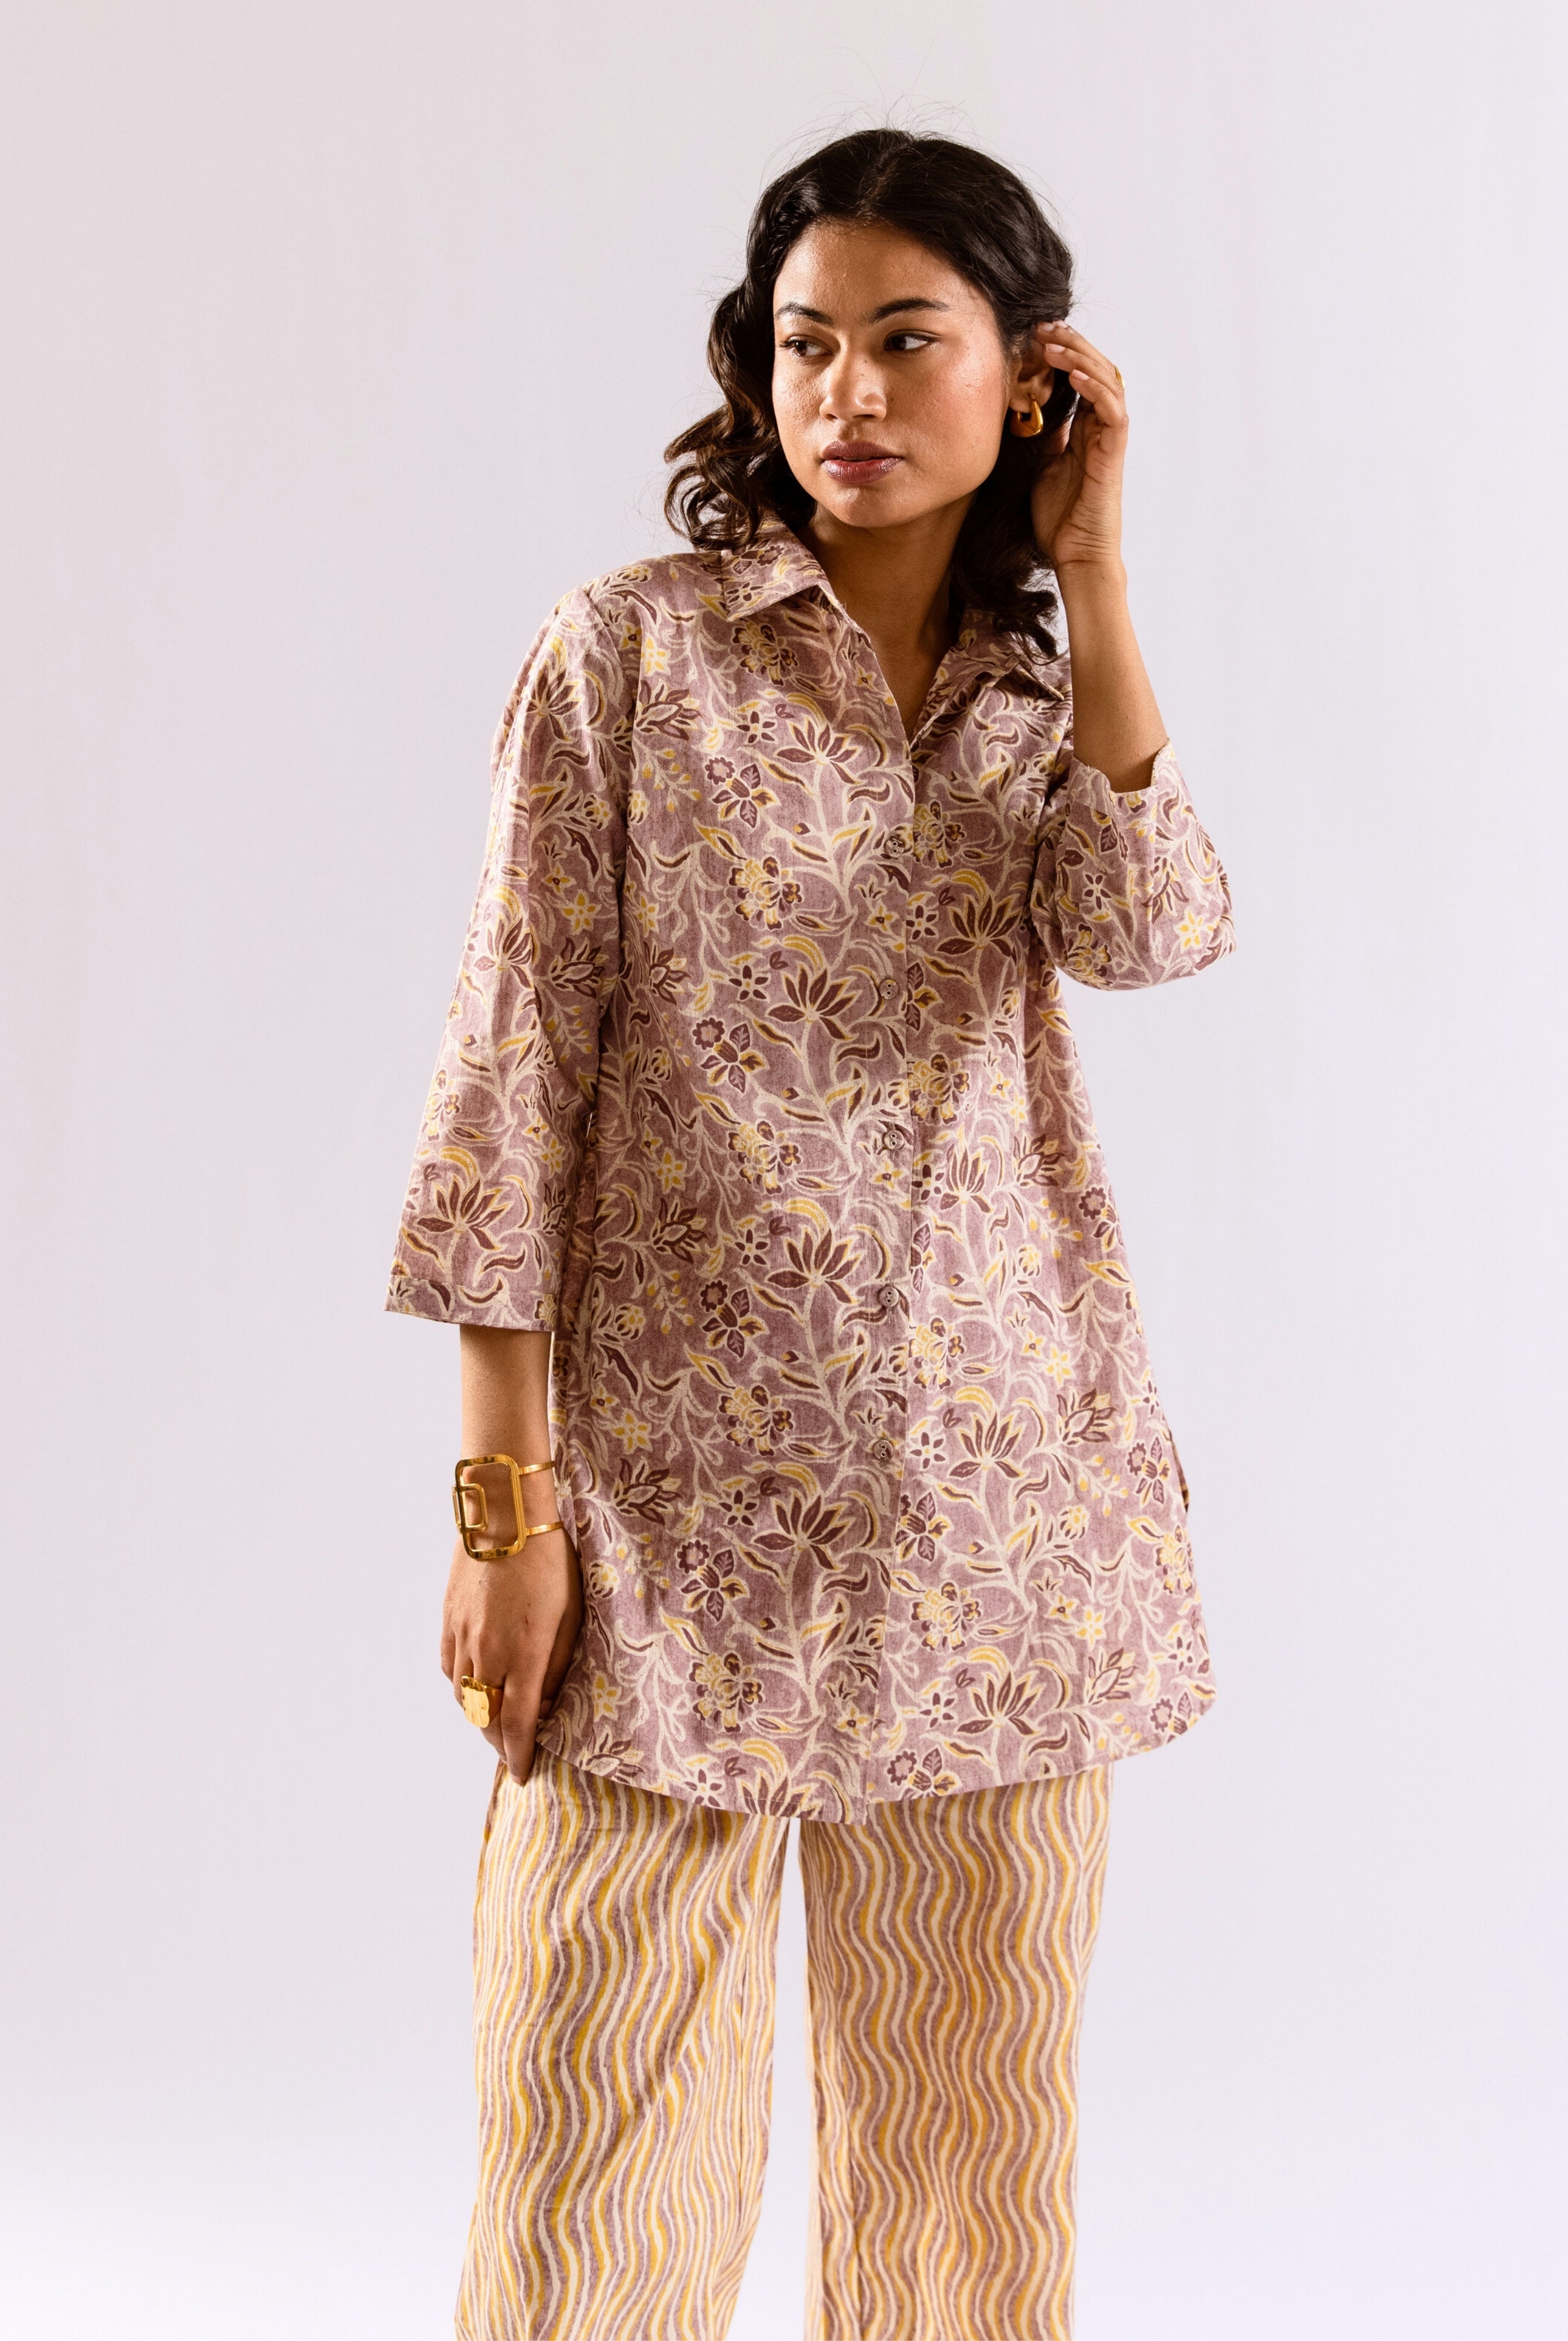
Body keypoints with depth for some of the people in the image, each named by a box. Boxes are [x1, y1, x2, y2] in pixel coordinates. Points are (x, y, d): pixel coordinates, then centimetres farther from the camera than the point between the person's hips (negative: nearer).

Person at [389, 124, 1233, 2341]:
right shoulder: (629, 652, 0)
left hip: (998, 1497, 3)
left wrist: (1090, 572, -6)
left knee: (966, 2135, 11)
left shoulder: (1047, 691, 11)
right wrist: (505, 1500, -9)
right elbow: (515, 1078, -5)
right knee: (597, 2156, -1)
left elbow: (1153, 926, -11)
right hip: (675, 1494, -3)